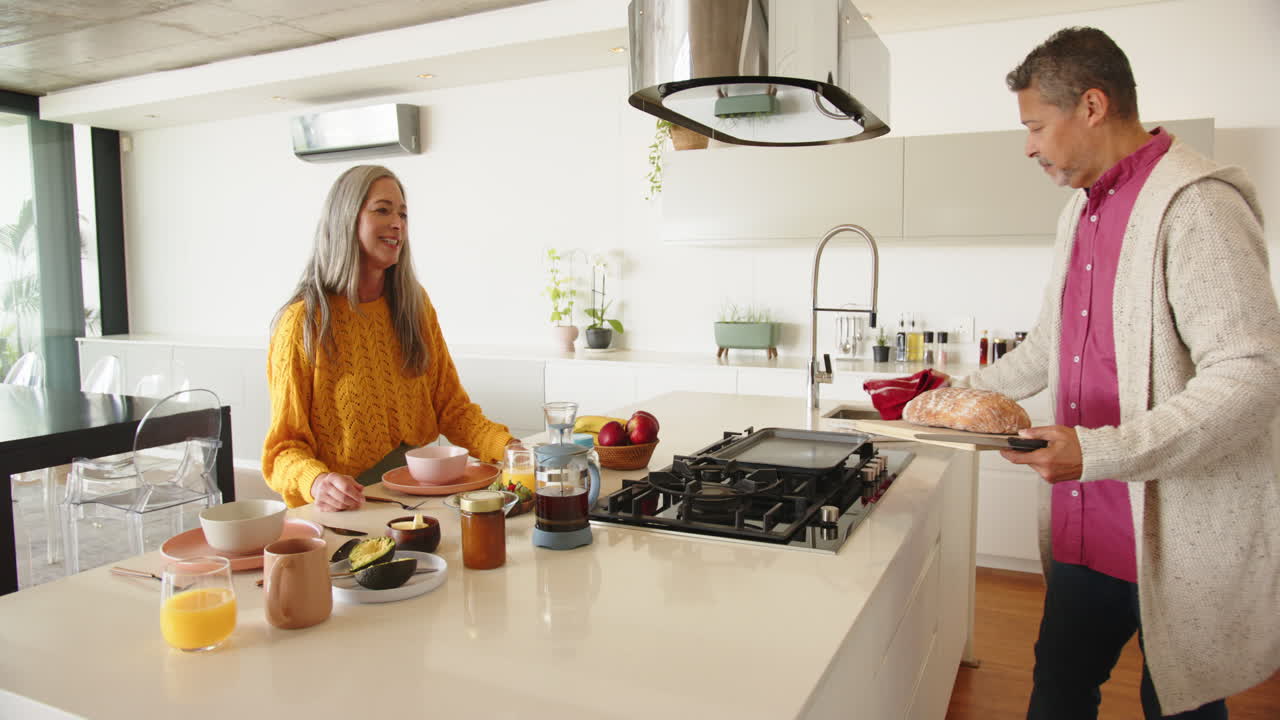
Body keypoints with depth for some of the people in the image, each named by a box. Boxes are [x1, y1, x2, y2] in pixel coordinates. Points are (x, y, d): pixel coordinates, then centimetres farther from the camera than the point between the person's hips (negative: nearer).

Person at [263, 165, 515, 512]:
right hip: (342, 510, -3)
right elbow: (286, 443, -5)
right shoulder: (304, 321, -6)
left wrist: (507, 447, -10)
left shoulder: (415, 305, 10)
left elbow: (451, 405, 8)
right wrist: (316, 480, -27)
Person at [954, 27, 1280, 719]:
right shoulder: (1081, 212, 12)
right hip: (1085, 530, 8)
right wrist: (962, 392, 18)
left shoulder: (1196, 206, -16)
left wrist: (1101, 452, -29)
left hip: (1181, 539, -7)